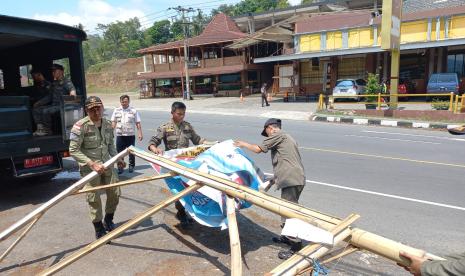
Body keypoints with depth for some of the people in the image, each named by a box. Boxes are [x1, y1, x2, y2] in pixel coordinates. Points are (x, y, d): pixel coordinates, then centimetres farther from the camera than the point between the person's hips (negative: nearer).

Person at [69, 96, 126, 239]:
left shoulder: (108, 124, 2)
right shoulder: (80, 126, -17)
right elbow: (73, 150, -17)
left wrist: (117, 159, 5)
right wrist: (92, 164, -22)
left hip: (107, 164, 6)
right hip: (89, 168, -5)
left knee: (115, 193, 10)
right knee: (94, 199, 1)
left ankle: (108, 221, 35)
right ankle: (99, 229, 22)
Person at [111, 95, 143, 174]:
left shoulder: (133, 111, -1)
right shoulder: (116, 110, 5)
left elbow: (138, 123, -1)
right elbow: (113, 123, 9)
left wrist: (140, 134, -6)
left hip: (130, 135, -1)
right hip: (120, 135, 1)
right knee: (119, 152, 4)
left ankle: (131, 166, 26)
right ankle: (120, 167, 15)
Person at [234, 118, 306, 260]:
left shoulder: (278, 135, -2)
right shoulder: (286, 137, 27)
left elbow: (258, 149, -4)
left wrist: (243, 144, 12)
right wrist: (275, 178, 27)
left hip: (291, 180, -10)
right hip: (297, 179, 10)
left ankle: (296, 246, -4)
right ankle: (288, 237, 34)